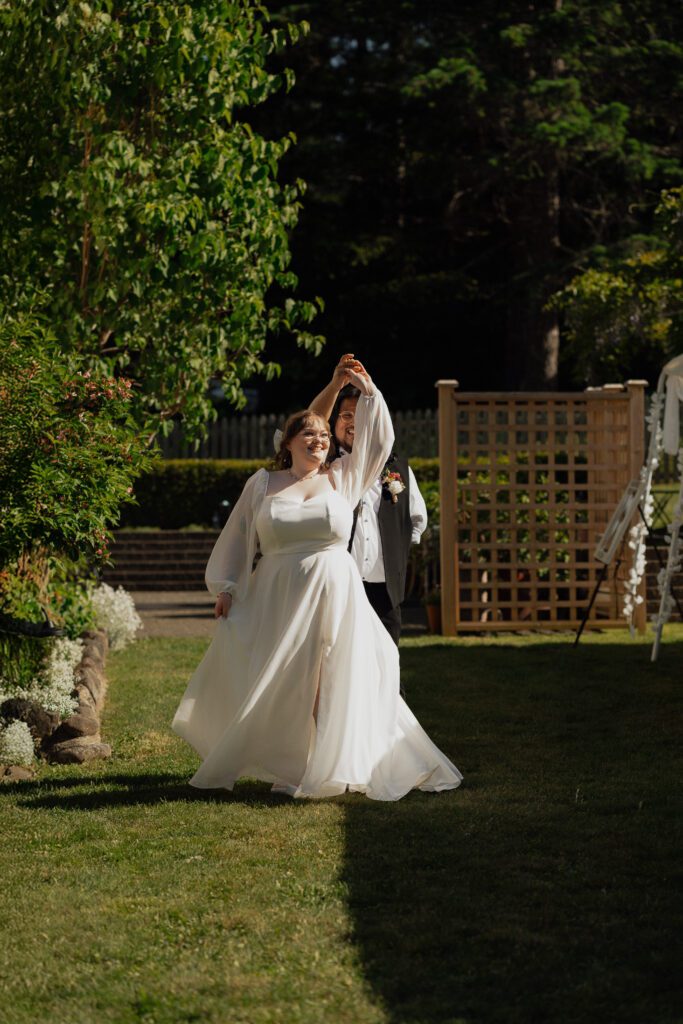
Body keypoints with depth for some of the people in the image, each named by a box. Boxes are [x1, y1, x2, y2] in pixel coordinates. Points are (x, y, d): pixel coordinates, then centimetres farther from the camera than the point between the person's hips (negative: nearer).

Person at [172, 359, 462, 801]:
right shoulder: (262, 484, 7)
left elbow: (377, 442, 3)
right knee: (274, 685, 1)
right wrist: (226, 587, 4)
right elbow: (237, 538, 10)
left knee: (336, 682, -3)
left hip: (335, 597, 0)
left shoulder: (342, 478, 9)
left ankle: (332, 765, 6)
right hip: (277, 599, 0)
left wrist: (368, 393, -3)